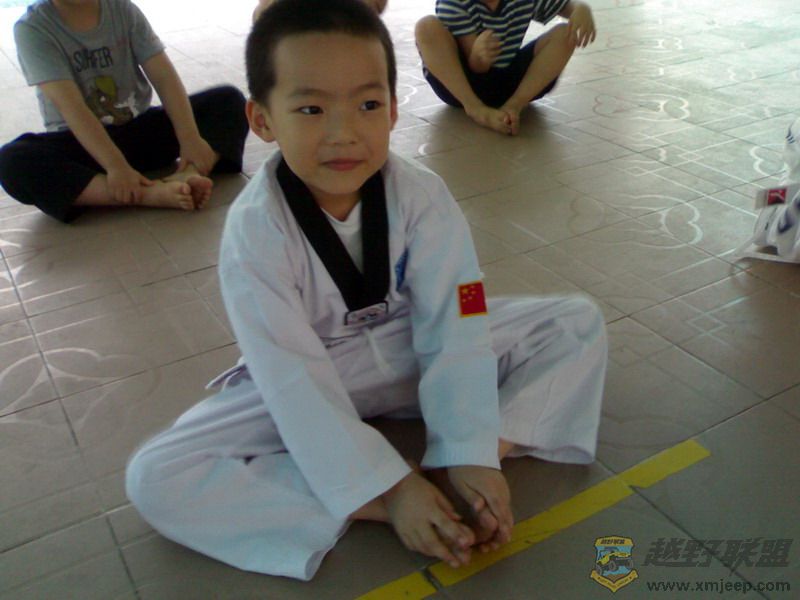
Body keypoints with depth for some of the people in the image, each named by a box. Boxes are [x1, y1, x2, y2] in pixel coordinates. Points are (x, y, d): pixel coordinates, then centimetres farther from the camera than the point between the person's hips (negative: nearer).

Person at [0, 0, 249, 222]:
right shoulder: (33, 28, -13)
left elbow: (164, 76, -11)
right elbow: (70, 105, -25)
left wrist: (190, 138, -26)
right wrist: (115, 166, -37)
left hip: (139, 128, 3)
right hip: (78, 143, -3)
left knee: (229, 99, -13)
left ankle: (185, 175, -41)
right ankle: (148, 193, -45)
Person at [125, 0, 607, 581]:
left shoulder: (422, 196, -18)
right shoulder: (256, 228, -25)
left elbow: (453, 331, -19)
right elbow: (295, 379, -26)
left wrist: (469, 457, -28)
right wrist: (388, 490, -30)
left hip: (410, 353, 3)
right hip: (302, 382, -2)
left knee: (578, 323, -10)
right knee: (155, 478, -24)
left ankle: (444, 475, -24)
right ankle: (374, 507, -25)